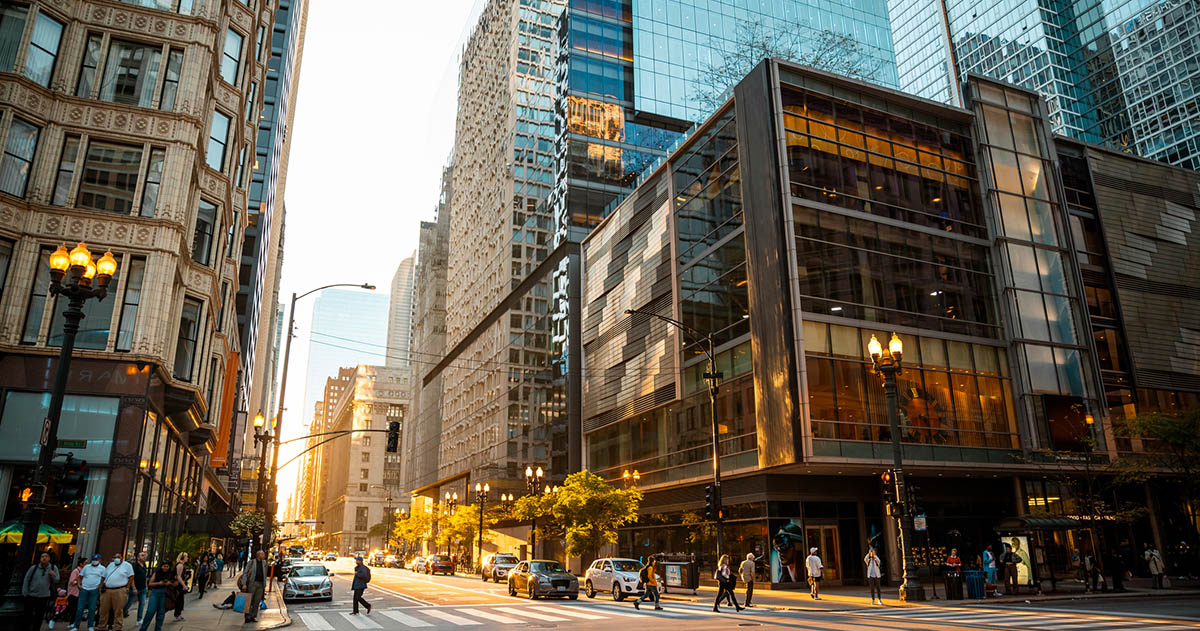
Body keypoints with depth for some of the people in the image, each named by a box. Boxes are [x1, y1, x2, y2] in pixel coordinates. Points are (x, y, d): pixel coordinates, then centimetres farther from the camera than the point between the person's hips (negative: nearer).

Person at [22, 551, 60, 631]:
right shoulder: (34, 567, -2)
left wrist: (53, 575, -17)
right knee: (28, 615, 7)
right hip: (31, 596, 0)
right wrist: (25, 593, -3)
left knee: (39, 616, 7)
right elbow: (26, 580, 2)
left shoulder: (53, 568, 1)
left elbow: (56, 581, 4)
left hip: (44, 597, 1)